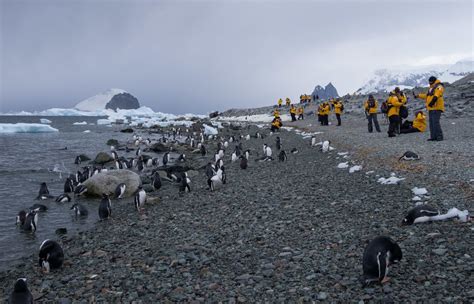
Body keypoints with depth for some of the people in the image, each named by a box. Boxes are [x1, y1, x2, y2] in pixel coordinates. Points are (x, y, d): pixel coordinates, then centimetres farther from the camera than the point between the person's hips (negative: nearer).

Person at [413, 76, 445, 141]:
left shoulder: (439, 87, -5)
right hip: (431, 108, 10)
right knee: (431, 123, 7)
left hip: (436, 108, -10)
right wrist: (417, 96, 34)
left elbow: (437, 94, -24)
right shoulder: (431, 88, 25)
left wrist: (434, 99, -39)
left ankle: (439, 136, -12)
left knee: (435, 122, -16)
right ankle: (433, 136, 11)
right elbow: (426, 96, 35)